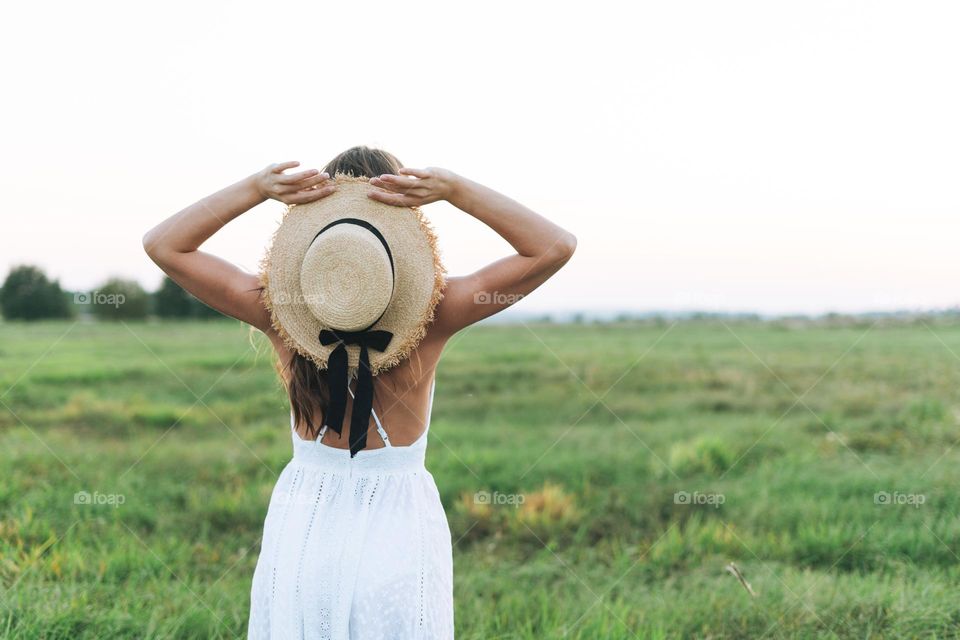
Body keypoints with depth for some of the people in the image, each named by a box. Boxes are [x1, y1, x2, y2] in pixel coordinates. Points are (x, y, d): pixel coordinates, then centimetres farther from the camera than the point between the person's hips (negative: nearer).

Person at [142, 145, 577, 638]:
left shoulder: (282, 312, -11)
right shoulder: (431, 315, -15)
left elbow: (162, 245, -3)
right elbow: (556, 247, -11)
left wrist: (256, 188, -15)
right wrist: (454, 189, -20)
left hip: (301, 530, 1)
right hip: (401, 534, -1)